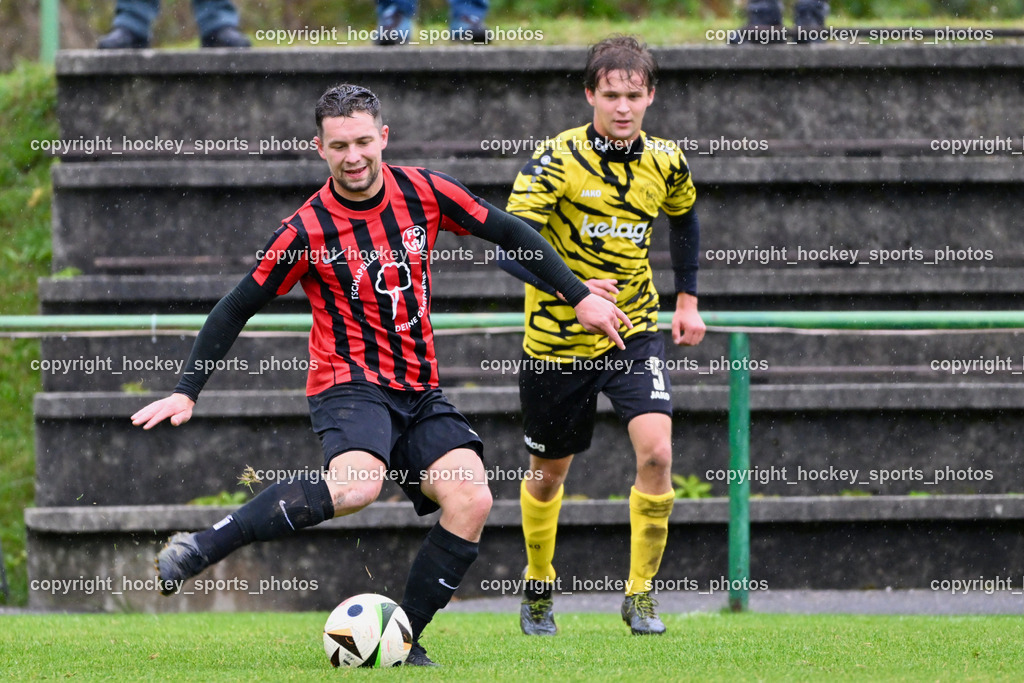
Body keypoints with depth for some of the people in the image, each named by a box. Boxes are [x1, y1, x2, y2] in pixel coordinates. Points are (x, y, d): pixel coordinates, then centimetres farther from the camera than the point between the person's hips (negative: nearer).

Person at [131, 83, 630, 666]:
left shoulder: (423, 193, 0)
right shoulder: (307, 231, -9)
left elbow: (508, 232, 12)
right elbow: (237, 310, -2)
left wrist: (579, 296, 11)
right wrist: (187, 393, -5)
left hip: (421, 392, 5)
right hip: (350, 386, -5)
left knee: (471, 501, -18)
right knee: (357, 485, -36)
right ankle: (200, 550, -29)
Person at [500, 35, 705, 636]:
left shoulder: (666, 162, -3)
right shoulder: (557, 159, -17)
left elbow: (683, 219, 20)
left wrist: (688, 299, 16)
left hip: (634, 332, 2)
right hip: (558, 337, -2)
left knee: (656, 453, -20)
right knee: (549, 474, 12)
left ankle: (640, 593, -5)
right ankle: (539, 586, 40)